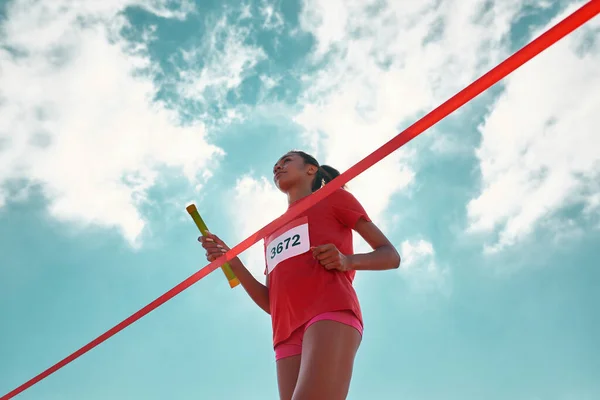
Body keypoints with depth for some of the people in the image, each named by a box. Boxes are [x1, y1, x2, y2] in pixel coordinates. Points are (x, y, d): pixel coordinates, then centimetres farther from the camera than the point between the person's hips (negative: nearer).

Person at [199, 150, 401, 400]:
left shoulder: (334, 198, 19)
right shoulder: (272, 234, 34)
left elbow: (391, 256, 13)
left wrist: (348, 261, -8)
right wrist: (233, 264, 11)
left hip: (331, 314, -6)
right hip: (288, 335, 6)